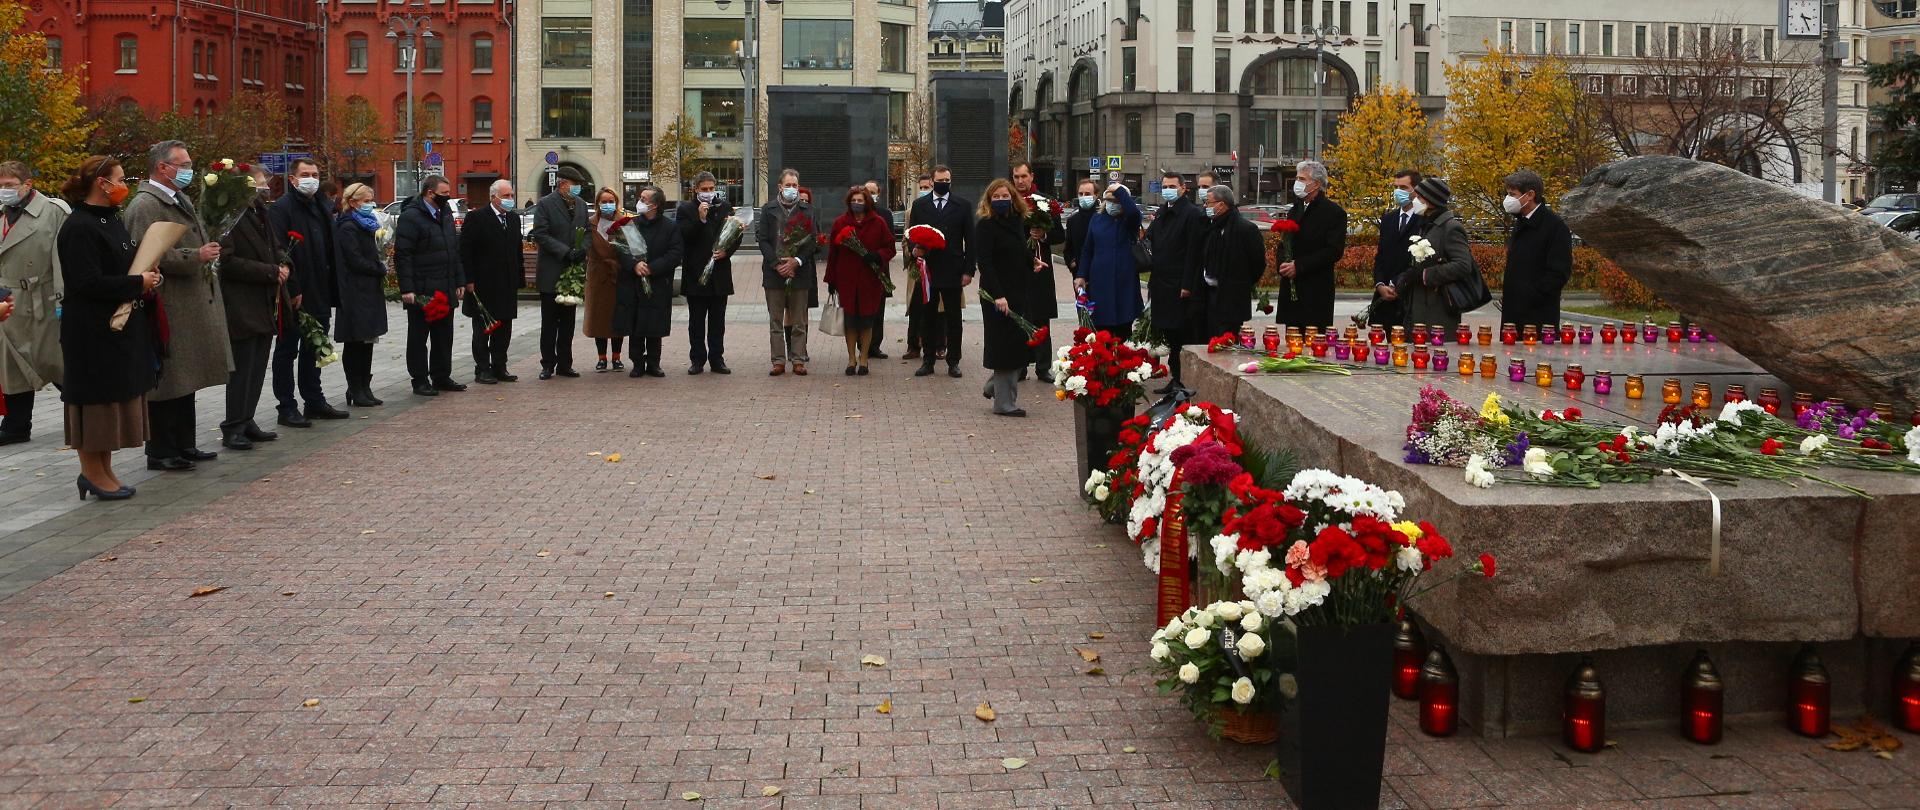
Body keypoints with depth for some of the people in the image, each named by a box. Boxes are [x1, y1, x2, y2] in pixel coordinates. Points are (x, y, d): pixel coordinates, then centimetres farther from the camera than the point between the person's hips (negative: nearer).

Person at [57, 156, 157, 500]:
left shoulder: (111, 220, 14)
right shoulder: (79, 227, -15)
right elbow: (88, 282, -22)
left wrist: (145, 279, 5)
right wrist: (138, 283, -16)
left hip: (122, 327, 9)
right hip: (93, 330, -9)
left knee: (114, 397, 12)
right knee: (95, 397, -2)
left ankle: (103, 470, 20)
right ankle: (92, 472, 7)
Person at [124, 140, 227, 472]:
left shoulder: (182, 201, 19)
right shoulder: (145, 205, -13)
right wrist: (196, 257, -22)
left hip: (191, 305, 10)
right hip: (167, 308, -10)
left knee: (186, 379, 15)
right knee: (167, 380, -4)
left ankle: (184, 445, 23)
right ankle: (160, 452, 3)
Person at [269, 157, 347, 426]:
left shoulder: (322, 208, 14)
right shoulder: (281, 209, -11)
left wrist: (332, 291, 11)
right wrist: (291, 291, -22)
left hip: (318, 295, 8)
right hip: (292, 297, -8)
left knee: (313, 350, 16)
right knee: (287, 351, 1)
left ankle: (315, 401, 25)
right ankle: (287, 408, 6)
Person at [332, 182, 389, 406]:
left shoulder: (367, 224, 17)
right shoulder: (348, 228, -12)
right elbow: (355, 261, -18)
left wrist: (381, 266, 4)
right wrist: (380, 270, -8)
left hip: (370, 291, 9)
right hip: (356, 293, -9)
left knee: (366, 341, 10)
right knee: (355, 343, -3)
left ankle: (364, 388, 15)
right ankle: (355, 391, 3)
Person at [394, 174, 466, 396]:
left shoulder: (445, 213, 14)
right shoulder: (411, 217, -12)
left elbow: (455, 250, 20)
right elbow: (402, 255, -15)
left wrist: (459, 282, 15)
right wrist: (407, 288, -20)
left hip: (445, 290, 8)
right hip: (421, 292, -8)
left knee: (444, 336, 13)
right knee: (418, 337, 2)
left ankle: (442, 376, 22)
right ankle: (420, 380, 8)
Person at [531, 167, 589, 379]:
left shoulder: (581, 205, 10)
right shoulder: (545, 204, -8)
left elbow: (587, 232, 14)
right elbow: (540, 235, -14)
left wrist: (583, 250, -7)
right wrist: (565, 252, -21)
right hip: (551, 273, -5)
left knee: (568, 322, 10)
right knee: (549, 322, 2)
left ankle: (565, 364, 16)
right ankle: (548, 365, 9)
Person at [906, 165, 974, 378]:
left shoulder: (963, 205, 3)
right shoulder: (919, 205, 8)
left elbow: (970, 240, 2)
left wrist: (968, 270, -4)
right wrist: (915, 248, -12)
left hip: (953, 270, -1)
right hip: (927, 269, 1)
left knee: (953, 317, 4)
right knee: (928, 316, 6)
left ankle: (953, 362, 11)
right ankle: (928, 361, 13)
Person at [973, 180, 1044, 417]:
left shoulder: (1017, 222, 12)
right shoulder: (985, 226, -9)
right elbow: (984, 262, -16)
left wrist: (1033, 260, 5)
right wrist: (998, 295, -23)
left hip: (1021, 292, 7)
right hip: (998, 295, -7)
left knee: (1020, 346, 9)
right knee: (1004, 346, -2)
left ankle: (994, 387, 28)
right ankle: (1004, 403, 7)